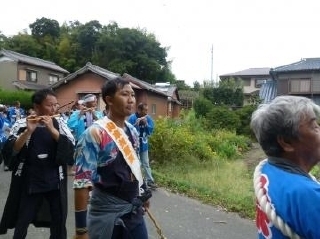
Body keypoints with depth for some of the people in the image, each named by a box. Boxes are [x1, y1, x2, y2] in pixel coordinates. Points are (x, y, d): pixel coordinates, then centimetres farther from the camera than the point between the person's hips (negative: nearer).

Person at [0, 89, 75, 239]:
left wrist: (52, 129, -23)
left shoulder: (60, 124, 1)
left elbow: (70, 149, -13)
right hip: (29, 184, -1)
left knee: (59, 224, 12)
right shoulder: (22, 125, -4)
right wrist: (28, 131, -29)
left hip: (55, 183, 1)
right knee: (21, 226, 12)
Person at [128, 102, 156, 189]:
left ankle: (150, 181, 18)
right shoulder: (132, 118, -17)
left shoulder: (148, 118, -3)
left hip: (144, 145, 4)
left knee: (146, 164, 12)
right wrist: (137, 123, -32)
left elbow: (150, 131, -4)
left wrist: (146, 124, -20)